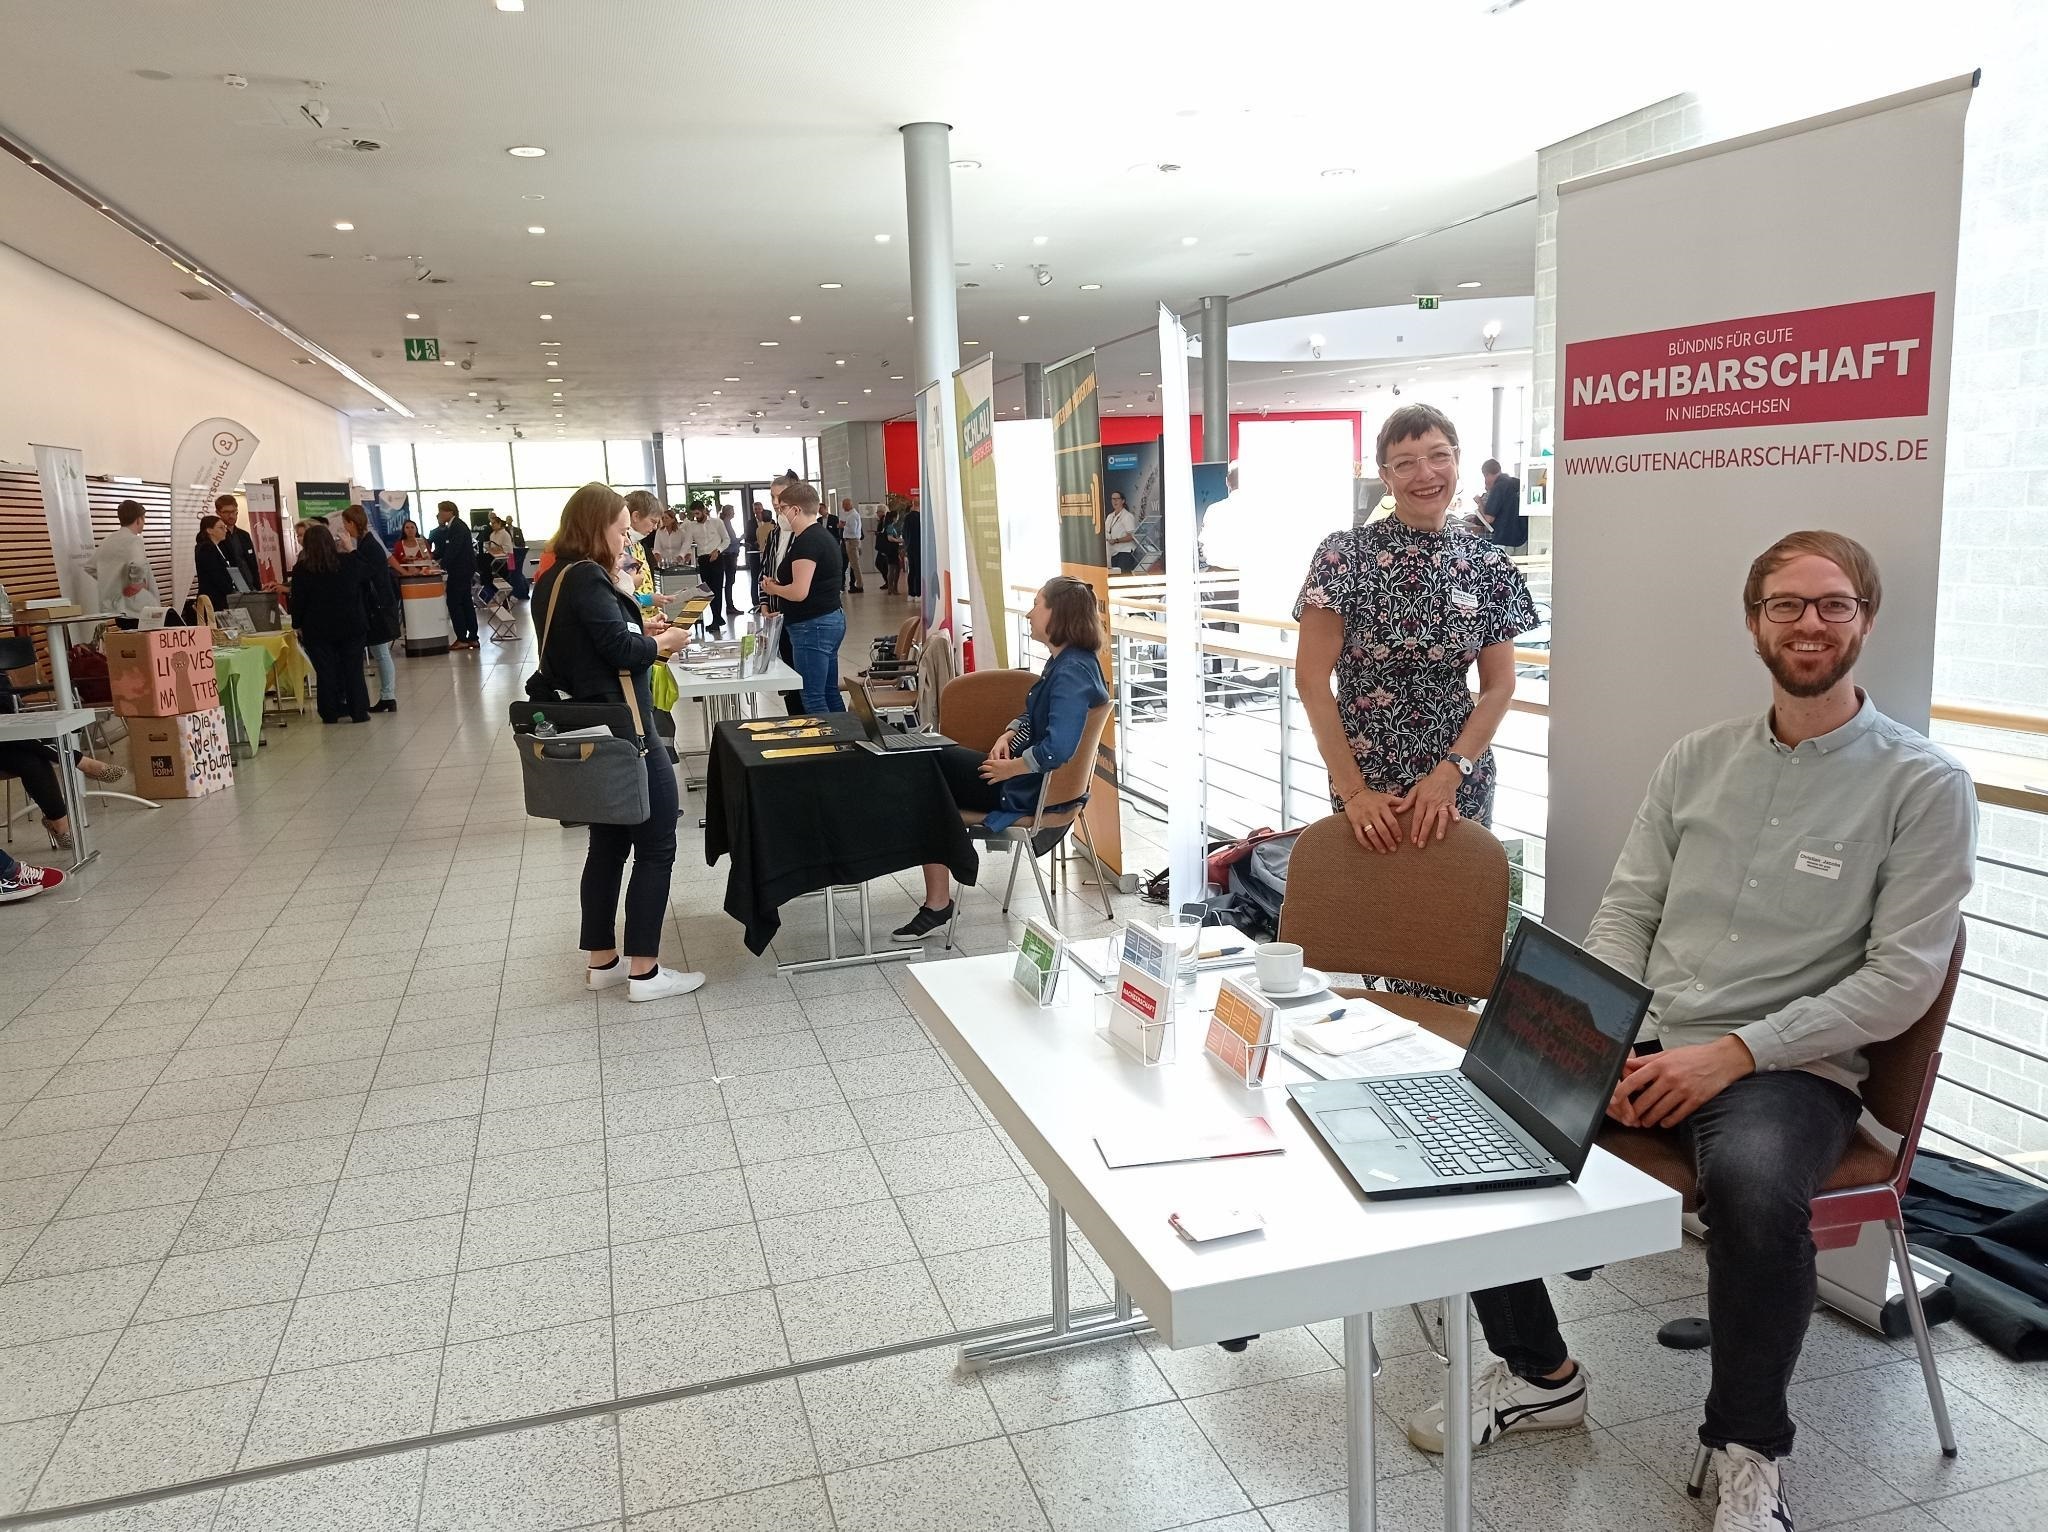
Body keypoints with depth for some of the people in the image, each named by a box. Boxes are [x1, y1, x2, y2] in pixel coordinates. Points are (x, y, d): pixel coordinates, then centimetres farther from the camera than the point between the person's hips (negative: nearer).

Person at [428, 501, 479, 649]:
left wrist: (442, 566, -19)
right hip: (464, 570, 10)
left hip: (460, 571, -10)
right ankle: (472, 638, 14)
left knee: (454, 603, -6)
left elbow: (453, 550, -21)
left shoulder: (457, 528, -15)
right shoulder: (451, 528, 14)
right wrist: (433, 557, 6)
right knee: (466, 602, 11)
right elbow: (445, 549, 18)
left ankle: (462, 639, -4)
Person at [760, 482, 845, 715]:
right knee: (829, 692, 14)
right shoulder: (822, 535, 15)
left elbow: (800, 592, -23)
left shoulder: (807, 540, -16)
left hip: (813, 626, -11)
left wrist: (773, 588, -4)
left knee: (813, 697, -7)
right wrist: (779, 585, 11)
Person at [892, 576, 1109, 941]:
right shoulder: (1063, 662, 8)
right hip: (1025, 770, 10)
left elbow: (1057, 747, -34)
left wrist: (1010, 767, -20)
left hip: (1036, 790, -10)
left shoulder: (1072, 672, -23)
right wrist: (1008, 737, 2)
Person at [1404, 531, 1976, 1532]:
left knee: (1753, 1184, -38)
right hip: (1646, 1044, 5)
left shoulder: (1923, 786, -3)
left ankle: (1748, 1451, -8)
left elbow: (1901, 979, -9)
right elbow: (1624, 914, 10)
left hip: (1792, 1067, -4)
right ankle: (1537, 1372, 7)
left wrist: (1734, 1053, -17)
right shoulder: (1697, 759, 10)